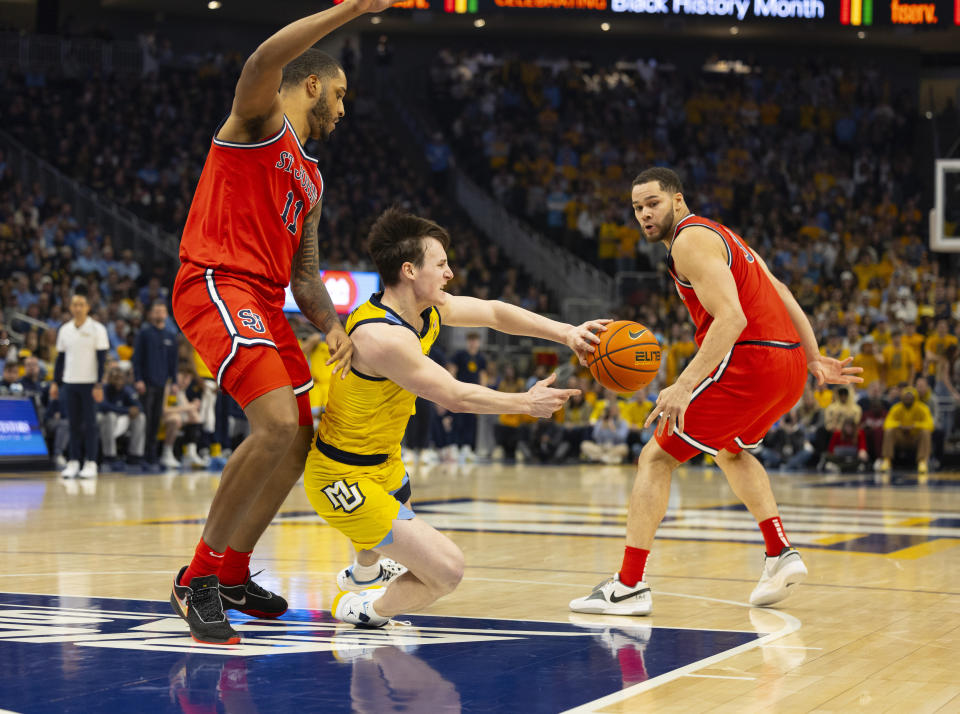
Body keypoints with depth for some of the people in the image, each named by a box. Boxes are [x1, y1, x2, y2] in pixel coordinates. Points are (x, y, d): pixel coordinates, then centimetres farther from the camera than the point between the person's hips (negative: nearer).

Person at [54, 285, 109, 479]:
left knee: (90, 423, -2)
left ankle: (90, 463, 1)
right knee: (74, 424, 5)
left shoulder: (97, 329, -3)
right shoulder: (65, 330, 10)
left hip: (89, 383, -4)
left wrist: (99, 385, -12)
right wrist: (56, 382, 9)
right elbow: (60, 358, 14)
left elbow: (102, 359, -6)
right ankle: (73, 462, 9)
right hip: (69, 383, 4)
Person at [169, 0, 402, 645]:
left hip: (265, 302, 10)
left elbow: (305, 273, 21)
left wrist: (332, 325, 1)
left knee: (299, 443, 11)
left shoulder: (311, 179, 26)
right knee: (276, 426, -23)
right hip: (217, 284, -10)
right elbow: (264, 61, -24)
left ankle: (232, 574, 25)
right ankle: (197, 579, -13)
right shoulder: (260, 120, 1)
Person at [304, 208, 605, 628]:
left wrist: (565, 333, 0)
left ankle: (363, 575, 72)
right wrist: (526, 402, -11)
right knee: (446, 569, -19)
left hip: (384, 462, 11)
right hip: (343, 478, -11)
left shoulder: (427, 310, -2)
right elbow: (455, 397, -23)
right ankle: (365, 610, 5)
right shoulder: (382, 336, -30)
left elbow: (494, 313, 10)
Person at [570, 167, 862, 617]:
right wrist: (814, 360, 26)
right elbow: (781, 296, 24)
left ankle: (629, 586, -9)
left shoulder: (690, 241, -7)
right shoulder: (719, 235, 24)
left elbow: (731, 318, -20)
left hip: (748, 361, -10)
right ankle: (780, 554, 24)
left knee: (656, 458, -3)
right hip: (789, 367, 10)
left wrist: (685, 384, -27)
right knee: (731, 449, 35)